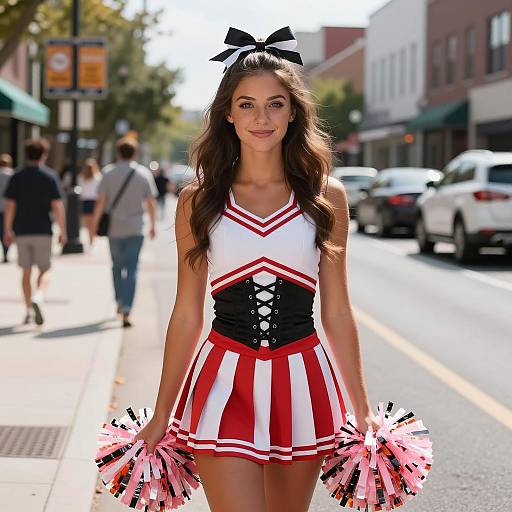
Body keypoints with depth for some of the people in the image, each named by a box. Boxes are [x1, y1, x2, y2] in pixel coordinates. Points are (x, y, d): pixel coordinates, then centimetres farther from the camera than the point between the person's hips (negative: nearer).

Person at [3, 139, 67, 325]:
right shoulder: (49, 176, -3)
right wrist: (62, 231, -1)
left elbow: (10, 206, 2)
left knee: (26, 272, 12)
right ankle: (37, 299, -22)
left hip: (22, 231, 2)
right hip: (43, 231, -2)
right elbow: (57, 206, -7)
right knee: (44, 271, 4)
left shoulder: (16, 177, 4)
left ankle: (29, 310, 14)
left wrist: (7, 231, 9)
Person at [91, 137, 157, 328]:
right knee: (131, 269, -2)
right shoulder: (144, 174, 0)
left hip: (114, 228, 1)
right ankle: (126, 309, -14)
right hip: (135, 229, -1)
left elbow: (100, 201, -6)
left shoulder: (109, 172, -2)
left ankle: (120, 302, 30)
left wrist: (94, 225, 0)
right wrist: (152, 225, 14)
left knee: (117, 266, 19)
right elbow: (150, 203, 2)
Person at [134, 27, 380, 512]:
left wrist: (362, 411, 8)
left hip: (303, 385, 1)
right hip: (226, 382, -1)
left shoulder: (327, 198, 2)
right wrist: (161, 416, 7)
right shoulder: (198, 202, 1)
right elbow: (186, 315, 6)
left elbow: (337, 313, 7)